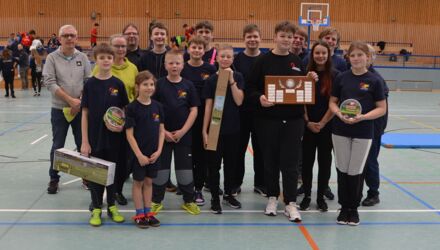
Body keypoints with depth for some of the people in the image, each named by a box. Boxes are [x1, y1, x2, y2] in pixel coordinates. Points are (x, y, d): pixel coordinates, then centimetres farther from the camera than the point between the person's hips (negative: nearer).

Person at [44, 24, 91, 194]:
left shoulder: (83, 57, 3)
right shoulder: (52, 58, -4)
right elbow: (50, 83, -11)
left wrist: (79, 102, -11)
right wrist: (71, 100, -17)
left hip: (80, 108, 2)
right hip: (59, 109, -1)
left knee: (83, 144, 9)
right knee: (58, 145, 6)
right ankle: (54, 178, 20)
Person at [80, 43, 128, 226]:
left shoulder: (118, 84, -1)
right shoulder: (90, 84, -3)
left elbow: (124, 110, 6)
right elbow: (85, 113, -2)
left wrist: (121, 125, -15)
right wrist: (84, 141, -6)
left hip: (114, 137, 1)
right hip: (95, 137, -1)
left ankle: (111, 207, 27)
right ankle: (96, 209, 21)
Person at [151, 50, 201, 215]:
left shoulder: (188, 85, 0)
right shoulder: (159, 84, -3)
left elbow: (194, 110, -1)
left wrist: (182, 131, -9)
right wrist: (162, 131, -11)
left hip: (183, 135, 1)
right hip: (162, 134, -1)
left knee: (185, 167, 7)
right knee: (160, 167, 7)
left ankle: (188, 200, 22)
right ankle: (156, 201, 22)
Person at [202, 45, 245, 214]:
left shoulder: (238, 77, 1)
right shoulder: (211, 79, -1)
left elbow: (239, 101, -11)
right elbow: (208, 106, -2)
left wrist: (231, 80, -17)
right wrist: (204, 130, -5)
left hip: (233, 128, 1)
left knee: (231, 162, 12)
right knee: (214, 164, 3)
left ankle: (228, 194, 28)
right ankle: (215, 197, 15)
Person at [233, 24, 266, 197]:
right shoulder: (237, 59, -1)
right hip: (240, 109, -1)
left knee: (260, 148, 10)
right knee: (239, 147, 8)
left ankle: (260, 183, 22)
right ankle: (236, 183, 21)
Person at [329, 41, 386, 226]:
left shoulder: (374, 80, -4)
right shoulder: (341, 78, 2)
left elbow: (382, 108, -2)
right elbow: (332, 102, 8)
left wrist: (362, 117, -18)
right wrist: (339, 114, -13)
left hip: (363, 132, -2)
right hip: (340, 131, 2)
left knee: (356, 171, 6)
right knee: (342, 170, 8)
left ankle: (354, 208, 23)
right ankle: (344, 207, 23)